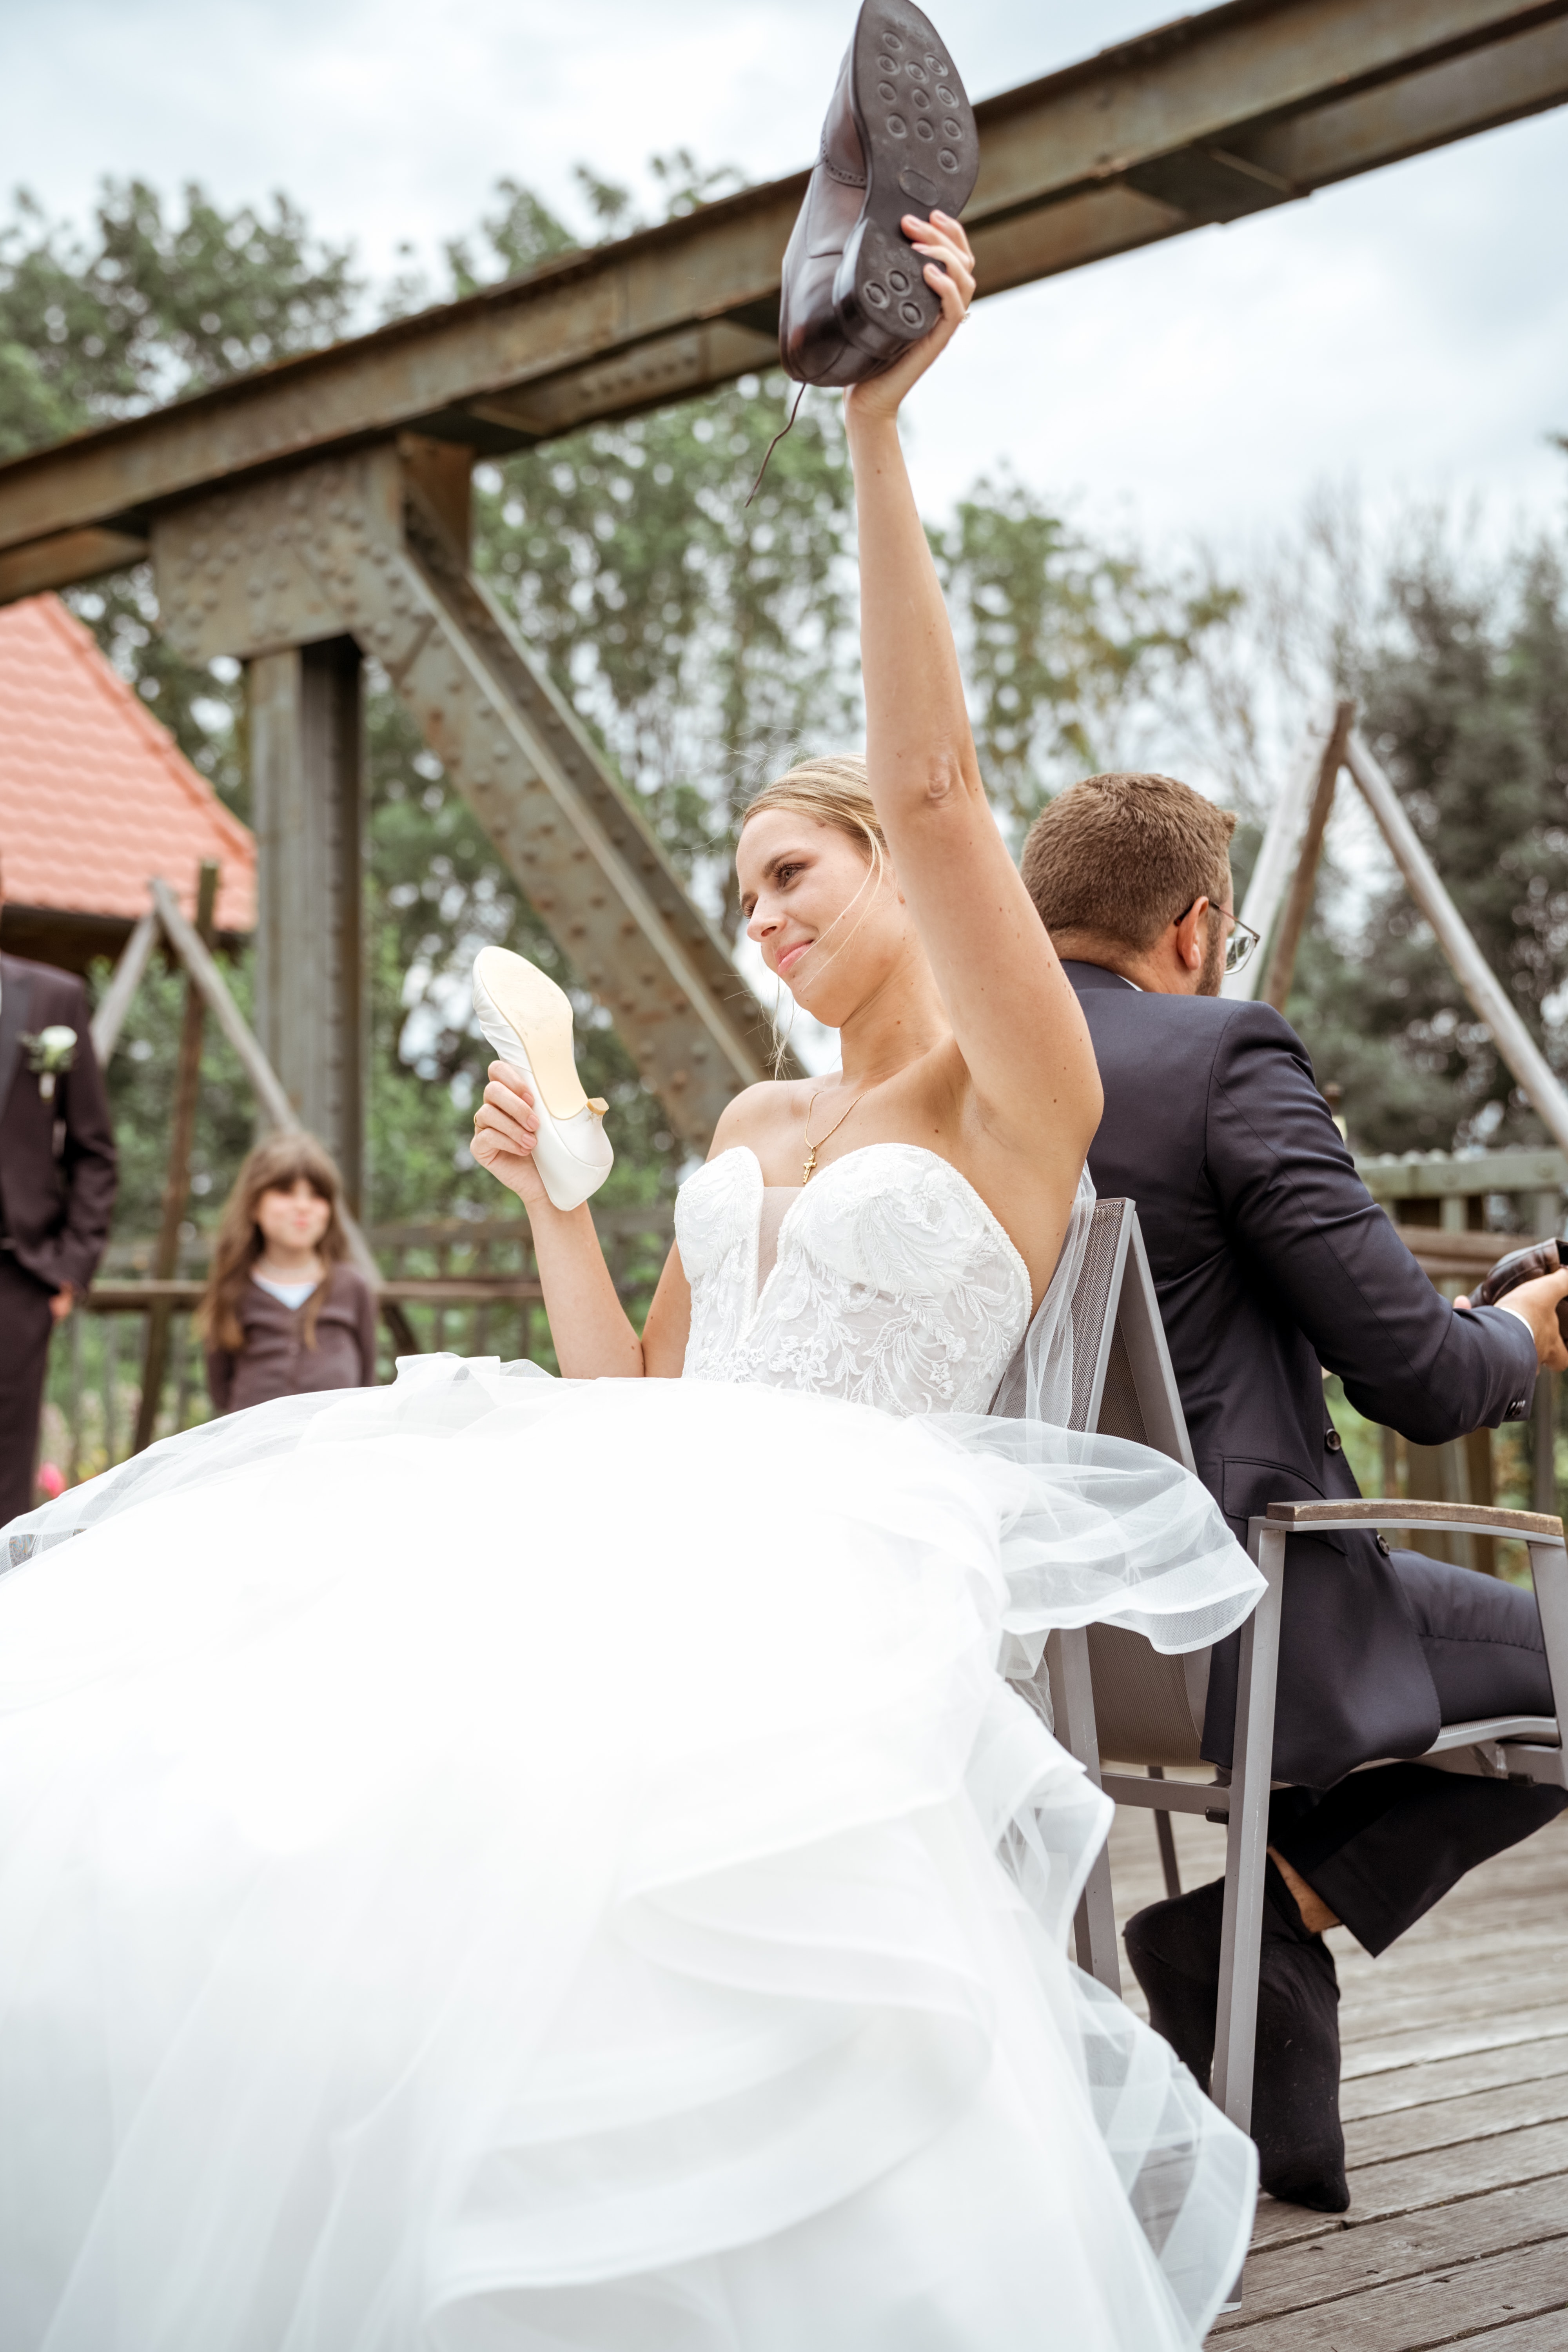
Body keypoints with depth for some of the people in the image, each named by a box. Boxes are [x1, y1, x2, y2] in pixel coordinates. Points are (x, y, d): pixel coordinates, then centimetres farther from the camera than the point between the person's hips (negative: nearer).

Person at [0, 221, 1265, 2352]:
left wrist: (880, 427, -19)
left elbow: (928, 777, -13)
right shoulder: (749, 1127, 24)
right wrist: (555, 1196, 12)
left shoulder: (1020, 1097, 2)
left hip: (836, 1586, -7)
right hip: (660, 1543, 7)